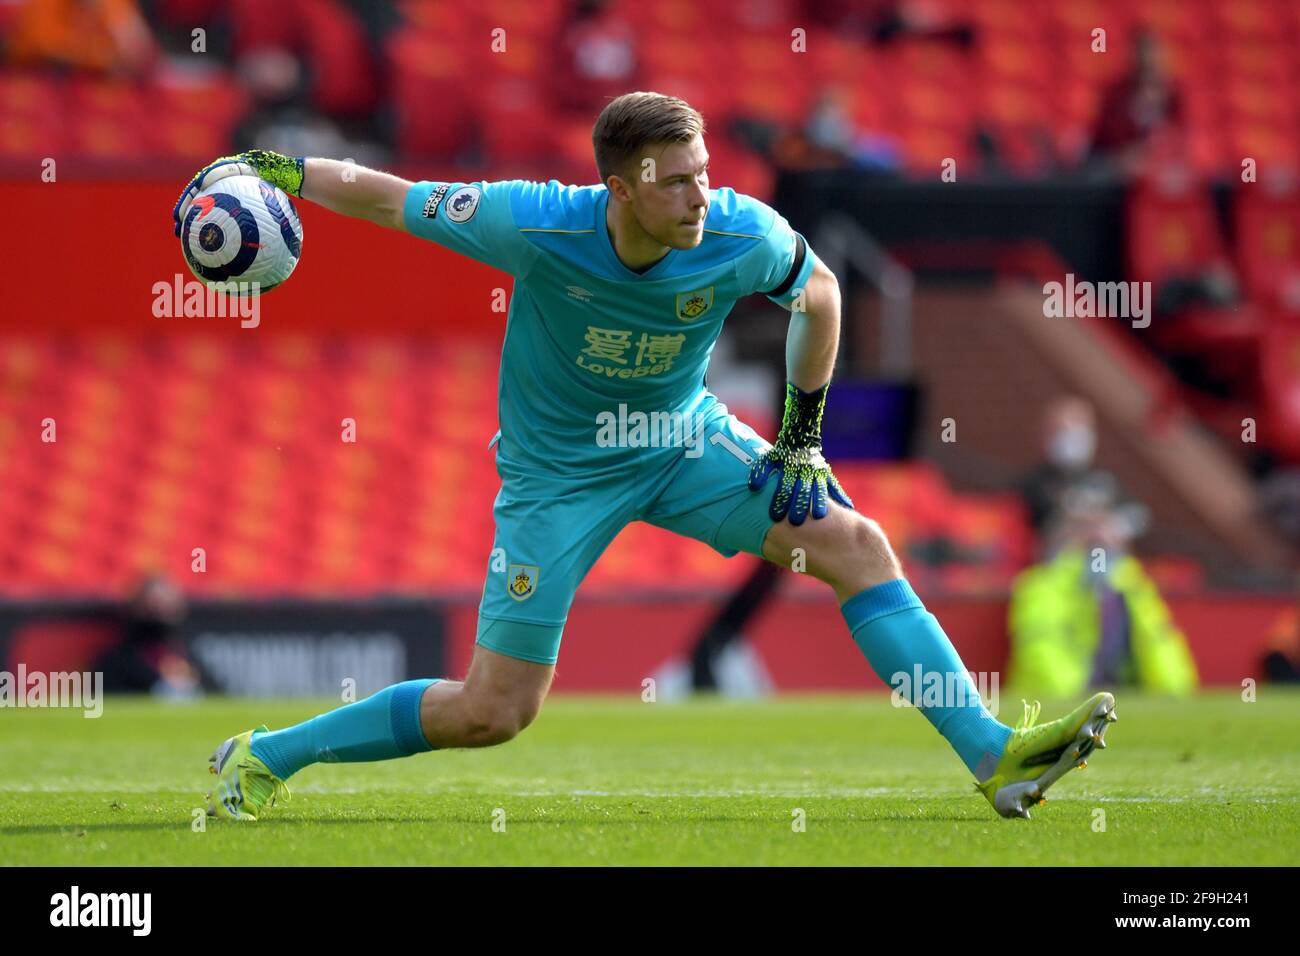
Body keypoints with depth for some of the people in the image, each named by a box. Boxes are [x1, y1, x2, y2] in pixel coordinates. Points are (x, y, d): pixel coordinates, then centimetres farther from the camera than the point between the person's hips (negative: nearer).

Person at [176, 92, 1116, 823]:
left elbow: (820, 295, 1)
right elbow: (388, 197, -16)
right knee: (493, 712, -5)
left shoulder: (744, 236, -23)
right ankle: (265, 757, 14)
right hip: (557, 469, -3)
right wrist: (268, 167, -17)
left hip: (683, 439, 3)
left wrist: (803, 438, 0)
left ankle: (994, 755, -7)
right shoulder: (537, 226, -30)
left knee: (855, 542, -12)